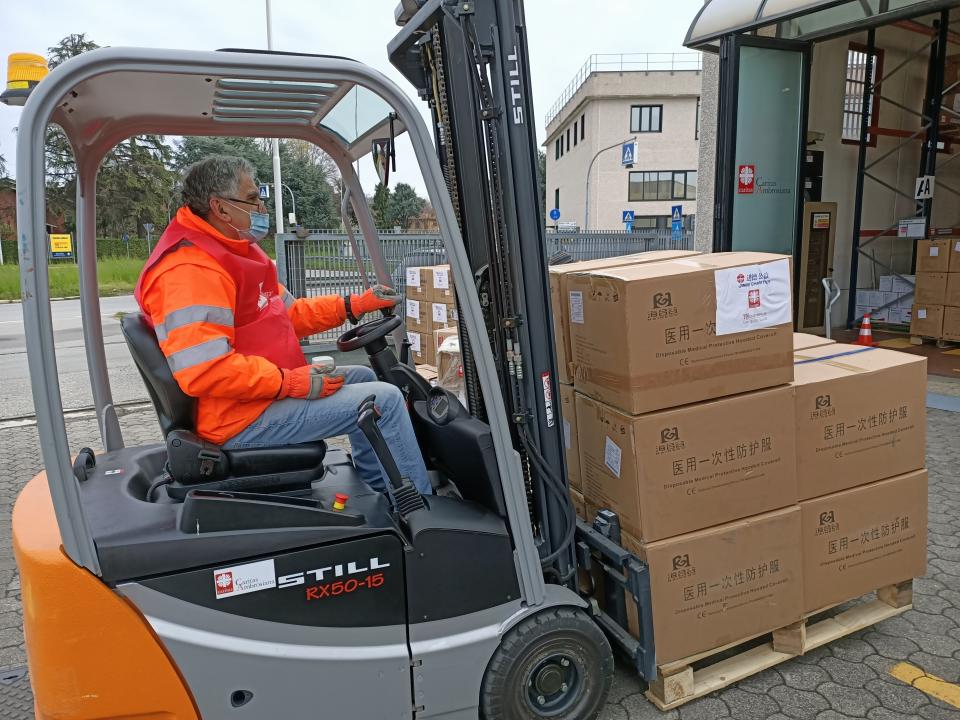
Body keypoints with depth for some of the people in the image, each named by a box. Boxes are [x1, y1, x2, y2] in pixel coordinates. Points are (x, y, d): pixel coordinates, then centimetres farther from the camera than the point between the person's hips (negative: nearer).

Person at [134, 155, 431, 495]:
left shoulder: (236, 254, 13)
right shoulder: (191, 271, -22)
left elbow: (287, 313, 17)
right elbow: (203, 371, -32)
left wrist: (355, 304, 9)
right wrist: (290, 382, -27)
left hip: (263, 390, 11)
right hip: (243, 419, -11)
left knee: (362, 377, 22)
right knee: (385, 399, -13)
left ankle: (380, 488, 27)